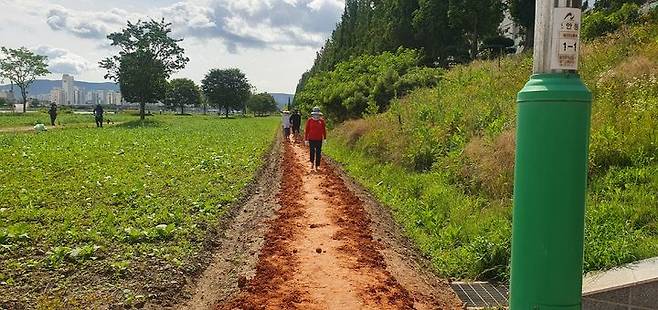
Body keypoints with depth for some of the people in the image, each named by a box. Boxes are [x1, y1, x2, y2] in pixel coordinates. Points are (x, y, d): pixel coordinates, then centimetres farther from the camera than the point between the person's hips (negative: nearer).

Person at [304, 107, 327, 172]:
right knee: (312, 152, 6)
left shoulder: (322, 121, 0)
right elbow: (306, 130, 0)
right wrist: (306, 139, -1)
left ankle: (317, 165, 11)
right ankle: (312, 163, 30)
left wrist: (325, 138, 8)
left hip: (319, 140, 1)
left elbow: (324, 130, 9)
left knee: (318, 153, 3)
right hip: (311, 139, -1)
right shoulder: (309, 120, -3)